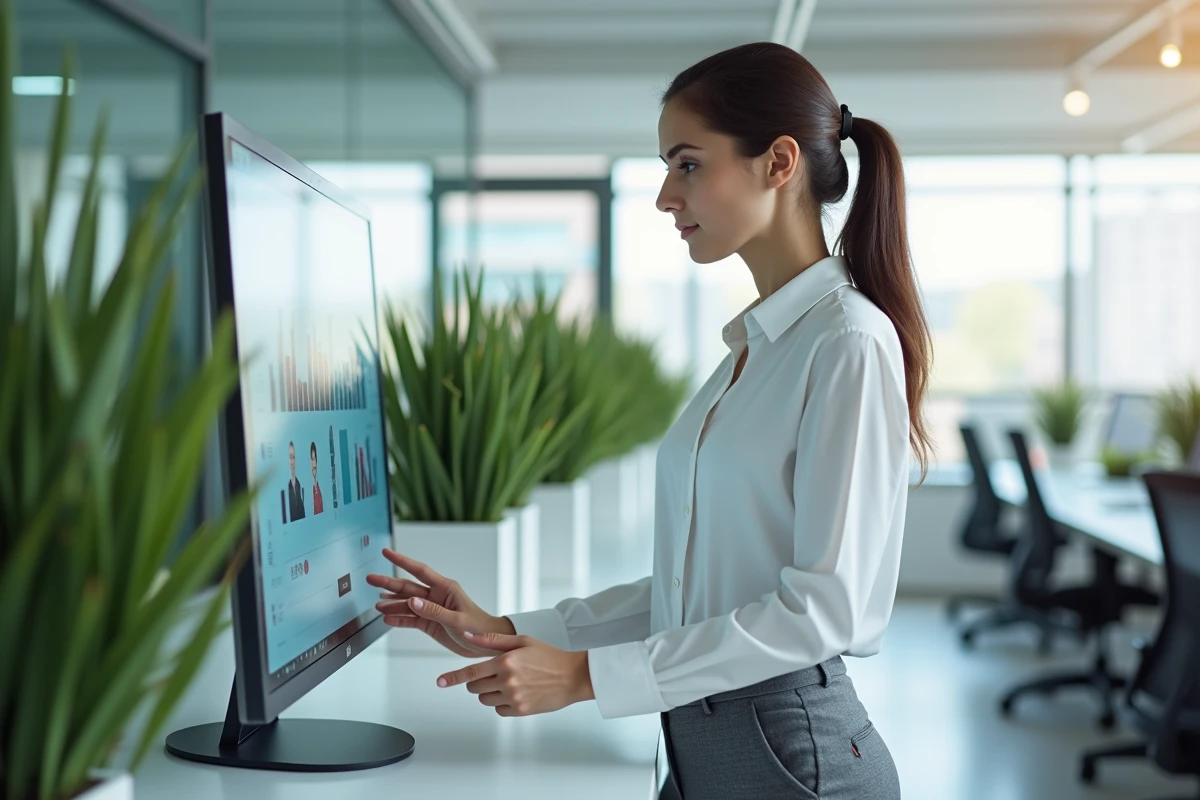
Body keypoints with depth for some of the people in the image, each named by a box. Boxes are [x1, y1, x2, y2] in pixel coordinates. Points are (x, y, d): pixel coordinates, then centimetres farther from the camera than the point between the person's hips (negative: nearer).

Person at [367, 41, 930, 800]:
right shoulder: (757, 341, 10)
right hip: (701, 739, 7)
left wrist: (588, 674, -21)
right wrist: (510, 631, 5)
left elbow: (827, 606, -20)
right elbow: (693, 585, 11)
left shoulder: (849, 342, -14)